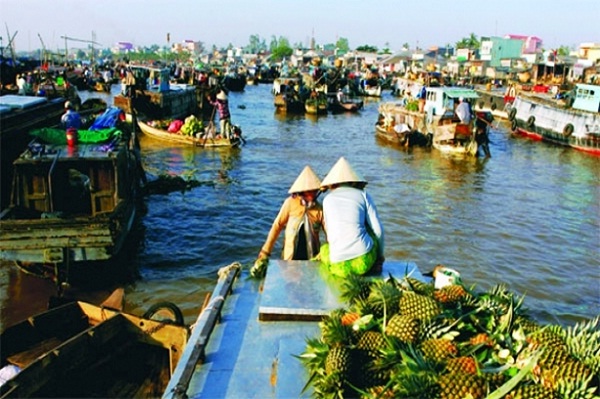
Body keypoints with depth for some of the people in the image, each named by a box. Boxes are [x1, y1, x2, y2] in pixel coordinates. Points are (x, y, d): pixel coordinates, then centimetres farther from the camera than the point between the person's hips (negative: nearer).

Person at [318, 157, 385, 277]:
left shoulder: (327, 199, 15)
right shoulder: (363, 195, 10)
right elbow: (378, 230, 6)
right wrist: (380, 256, 23)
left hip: (338, 266, 0)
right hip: (364, 260, 0)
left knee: (324, 249, 35)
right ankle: (373, 266, 26)